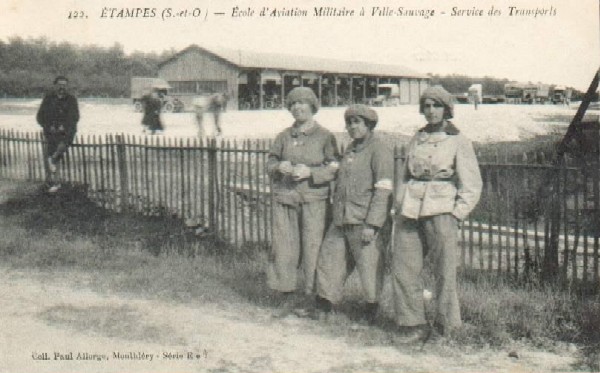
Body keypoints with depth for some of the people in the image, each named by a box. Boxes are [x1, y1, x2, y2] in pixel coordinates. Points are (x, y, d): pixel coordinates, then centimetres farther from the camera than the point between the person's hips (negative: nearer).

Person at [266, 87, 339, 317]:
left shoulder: (325, 136, 2)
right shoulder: (284, 136, 12)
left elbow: (334, 169, -2)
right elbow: (270, 164, 17)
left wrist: (309, 172, -16)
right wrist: (279, 167, -6)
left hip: (314, 199, -3)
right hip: (284, 197, 3)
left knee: (313, 246, -2)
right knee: (283, 247, 2)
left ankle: (314, 296, 12)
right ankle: (287, 298, 15)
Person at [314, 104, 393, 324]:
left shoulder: (379, 151, -8)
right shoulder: (350, 150, 17)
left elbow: (383, 190, -13)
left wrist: (372, 224, -18)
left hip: (365, 222, -7)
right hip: (341, 220, 7)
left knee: (370, 266, 1)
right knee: (330, 260, 8)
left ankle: (372, 308, 19)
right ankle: (324, 306, 20)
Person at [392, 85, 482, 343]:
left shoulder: (458, 142, 3)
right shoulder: (416, 140, 17)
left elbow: (472, 186, 2)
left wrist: (456, 215, -7)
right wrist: (399, 207, 12)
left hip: (440, 211, -5)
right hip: (410, 213, 5)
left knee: (444, 272, -3)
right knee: (402, 268, 0)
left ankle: (446, 326, 12)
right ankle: (413, 325, 9)